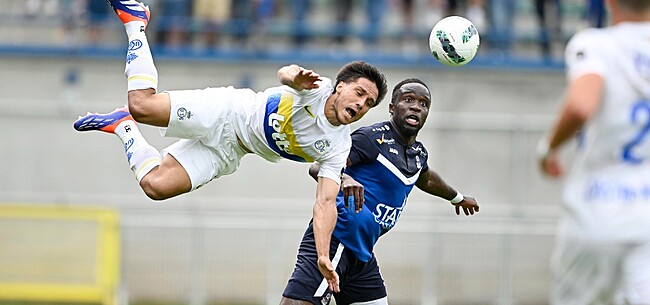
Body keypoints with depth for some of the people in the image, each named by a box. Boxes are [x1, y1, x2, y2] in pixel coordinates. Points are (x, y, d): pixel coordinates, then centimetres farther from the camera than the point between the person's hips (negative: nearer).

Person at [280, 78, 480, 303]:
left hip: (361, 251, 9)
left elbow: (426, 179, 42)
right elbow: (318, 167, -21)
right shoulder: (373, 138, -10)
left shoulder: (418, 153, 17)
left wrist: (457, 198, 59)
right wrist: (344, 179, -43)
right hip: (335, 240, -9)